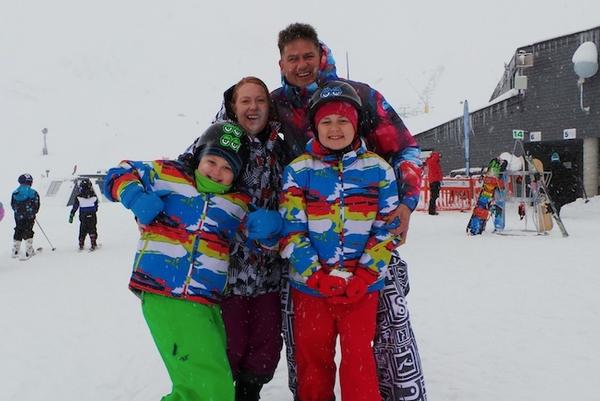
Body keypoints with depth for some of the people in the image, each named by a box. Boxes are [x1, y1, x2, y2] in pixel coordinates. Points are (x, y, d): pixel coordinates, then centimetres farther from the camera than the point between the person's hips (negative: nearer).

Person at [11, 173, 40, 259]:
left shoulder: (15, 193, 3)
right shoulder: (33, 193, -9)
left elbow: (12, 205, 9)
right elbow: (36, 206, -4)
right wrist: (33, 212, 15)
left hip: (18, 217, 4)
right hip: (29, 217, -4)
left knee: (18, 233, 17)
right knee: (28, 233, 2)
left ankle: (15, 251, 23)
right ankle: (29, 252, 0)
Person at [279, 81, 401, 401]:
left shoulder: (378, 169, 1)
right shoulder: (298, 170, -1)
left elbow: (386, 230, 0)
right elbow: (291, 231, -5)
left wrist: (362, 277, -10)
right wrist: (318, 277, -14)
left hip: (363, 285, 0)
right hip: (310, 285, 1)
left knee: (358, 357, 4)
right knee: (313, 359, 12)